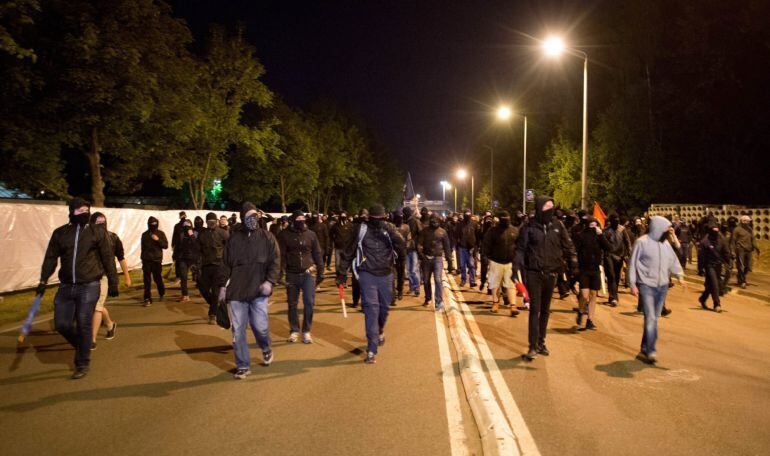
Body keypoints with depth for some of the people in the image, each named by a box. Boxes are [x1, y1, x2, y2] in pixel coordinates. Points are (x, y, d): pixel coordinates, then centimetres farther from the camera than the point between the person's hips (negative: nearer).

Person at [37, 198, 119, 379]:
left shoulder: (98, 231, 0)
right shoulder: (60, 233, 7)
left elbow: (108, 258, 1)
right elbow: (51, 258, 10)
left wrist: (113, 283, 0)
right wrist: (43, 281, 3)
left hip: (89, 286, -3)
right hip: (65, 286, 3)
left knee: (83, 326, -1)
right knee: (62, 324, 4)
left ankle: (82, 364, 14)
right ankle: (82, 347, 32)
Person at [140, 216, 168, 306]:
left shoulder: (160, 234, 2)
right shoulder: (145, 235, 9)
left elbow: (166, 245, -3)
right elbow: (143, 248, 17)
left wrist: (158, 239, -17)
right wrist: (143, 259, 17)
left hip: (157, 260, -2)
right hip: (146, 261, 2)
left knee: (157, 278, 6)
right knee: (147, 280, -3)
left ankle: (161, 293, 32)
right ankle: (147, 299, -1)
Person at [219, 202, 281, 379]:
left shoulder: (266, 237, 3)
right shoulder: (234, 237, 7)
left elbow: (275, 261, 0)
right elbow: (226, 264, 12)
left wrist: (269, 281, -13)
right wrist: (223, 286, 7)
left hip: (259, 291, -2)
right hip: (236, 291, 2)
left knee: (260, 326, -3)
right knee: (238, 330, 3)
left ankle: (266, 349, 31)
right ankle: (243, 366, 16)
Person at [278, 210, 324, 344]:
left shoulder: (311, 234, 2)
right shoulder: (284, 235, -4)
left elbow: (318, 254, 7)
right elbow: (281, 255, -5)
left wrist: (320, 272, 5)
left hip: (308, 273, 0)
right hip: (292, 274, 0)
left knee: (309, 302, -8)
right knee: (292, 304, 9)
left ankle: (306, 331, 6)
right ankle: (294, 331, 24)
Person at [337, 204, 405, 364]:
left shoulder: (389, 229, -1)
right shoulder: (362, 229, -6)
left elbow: (402, 248, -15)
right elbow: (349, 251, 3)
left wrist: (391, 232, -28)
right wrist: (342, 272, 5)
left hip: (386, 275, 3)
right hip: (367, 274, -3)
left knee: (384, 307, 17)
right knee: (371, 308, -10)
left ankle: (380, 331, 49)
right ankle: (372, 350, -9)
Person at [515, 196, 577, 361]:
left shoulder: (557, 226, 3)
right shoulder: (530, 227, -5)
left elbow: (568, 246, 9)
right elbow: (520, 248, -4)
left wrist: (573, 264, 4)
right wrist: (517, 268, -11)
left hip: (551, 273, 3)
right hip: (534, 273, -3)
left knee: (545, 310, 13)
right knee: (534, 309, -5)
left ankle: (541, 342, 25)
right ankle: (533, 346, -1)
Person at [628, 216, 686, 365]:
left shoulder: (665, 243, 10)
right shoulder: (642, 242, -7)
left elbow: (673, 260, 17)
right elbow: (633, 263, -6)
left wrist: (679, 276, 2)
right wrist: (633, 284, -10)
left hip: (662, 286, 6)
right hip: (646, 285, -6)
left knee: (654, 319, 9)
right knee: (650, 318, -13)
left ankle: (644, 350, 19)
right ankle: (651, 351, -12)